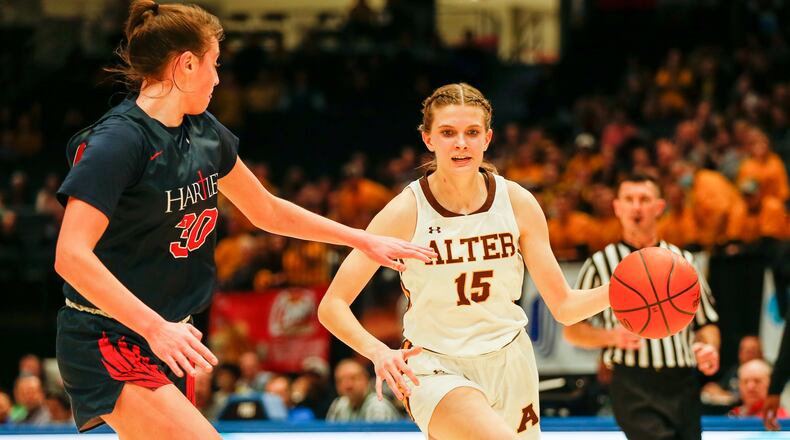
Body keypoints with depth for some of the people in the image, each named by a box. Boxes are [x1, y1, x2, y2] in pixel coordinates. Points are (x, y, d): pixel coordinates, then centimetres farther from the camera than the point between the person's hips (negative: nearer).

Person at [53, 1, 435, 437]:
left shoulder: (205, 133, 8)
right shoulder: (118, 140, -18)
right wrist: (154, 327, -32)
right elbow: (71, 256, -25)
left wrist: (364, 240, 25)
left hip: (166, 339, 9)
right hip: (107, 342, -8)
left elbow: (266, 210, 23)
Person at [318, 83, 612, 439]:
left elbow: (564, 305, -1)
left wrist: (617, 290, -22)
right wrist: (377, 352, -31)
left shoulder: (517, 203, -5)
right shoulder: (407, 212, -13)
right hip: (435, 369, -4)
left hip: (510, 365, 4)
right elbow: (332, 306, -13)